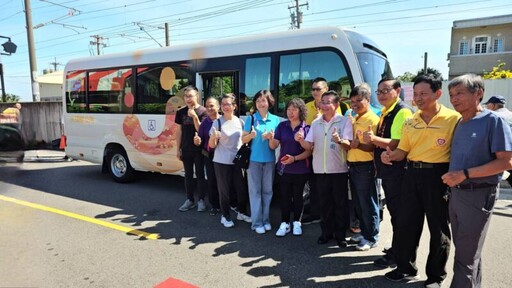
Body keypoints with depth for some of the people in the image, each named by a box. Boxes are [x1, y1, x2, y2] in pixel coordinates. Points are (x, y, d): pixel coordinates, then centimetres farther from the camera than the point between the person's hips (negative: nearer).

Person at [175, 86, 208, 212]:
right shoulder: (181, 112, 5)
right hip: (186, 149, 4)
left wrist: (194, 116, -24)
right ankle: (190, 200, 21)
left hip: (199, 149, -3)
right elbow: (179, 131, 7)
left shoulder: (203, 111, -7)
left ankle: (201, 200, 14)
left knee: (200, 175, 5)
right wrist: (178, 149, 5)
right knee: (188, 175, 11)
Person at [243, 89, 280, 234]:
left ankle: (266, 219, 21)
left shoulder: (275, 119, 5)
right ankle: (257, 222, 9)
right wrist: (251, 135, -20)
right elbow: (244, 139, 0)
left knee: (267, 191, 9)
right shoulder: (251, 119, 0)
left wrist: (271, 137, -12)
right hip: (254, 159, -2)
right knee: (255, 191, 1)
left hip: (269, 159, 2)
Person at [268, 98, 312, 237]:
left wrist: (294, 158, -22)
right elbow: (274, 146, -3)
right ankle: (284, 224, 18)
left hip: (300, 169, -2)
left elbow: (309, 151, -9)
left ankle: (297, 223, 26)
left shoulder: (306, 128, -6)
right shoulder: (282, 126, 1)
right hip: (284, 168, 2)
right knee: (284, 196, 7)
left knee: (297, 196, 11)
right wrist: (271, 138, -25)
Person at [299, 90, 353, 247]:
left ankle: (340, 234, 19)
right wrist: (301, 140, -16)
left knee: (341, 204, 6)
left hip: (339, 170, -3)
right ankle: (326, 232, 26)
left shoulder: (345, 122, -4)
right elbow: (308, 146, 5)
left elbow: (349, 145, -13)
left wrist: (339, 141, -34)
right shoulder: (315, 123, 9)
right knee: (324, 203, 12)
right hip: (320, 170, 4)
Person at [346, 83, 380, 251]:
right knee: (358, 204, 16)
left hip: (365, 167, -8)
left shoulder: (373, 120, -10)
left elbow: (374, 147, -18)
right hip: (353, 166, 8)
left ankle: (371, 238, 16)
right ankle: (364, 233, 30)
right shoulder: (353, 119, 14)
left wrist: (358, 145, -32)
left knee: (368, 204, 2)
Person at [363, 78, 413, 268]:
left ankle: (396, 255, 14)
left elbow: (398, 144, -25)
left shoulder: (403, 112, -15)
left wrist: (374, 139, -30)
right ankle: (396, 250, 33)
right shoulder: (385, 113, 15)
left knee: (398, 215, 1)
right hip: (387, 171, 10)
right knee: (394, 212, 19)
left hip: (397, 172, -10)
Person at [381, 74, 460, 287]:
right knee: (406, 223, 10)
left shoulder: (453, 118, -8)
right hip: (412, 174, 5)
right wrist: (391, 155, -10)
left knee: (438, 227, 9)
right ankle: (406, 268, 29)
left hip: (438, 175, -5)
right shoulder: (410, 122, 9)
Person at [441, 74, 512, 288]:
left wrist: (465, 174, -23)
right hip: (456, 193, 7)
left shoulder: (493, 121, -10)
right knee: (464, 249, 19)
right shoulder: (459, 124, 11)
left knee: (466, 256, 1)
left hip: (479, 195, -7)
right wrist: (451, 177, 5)